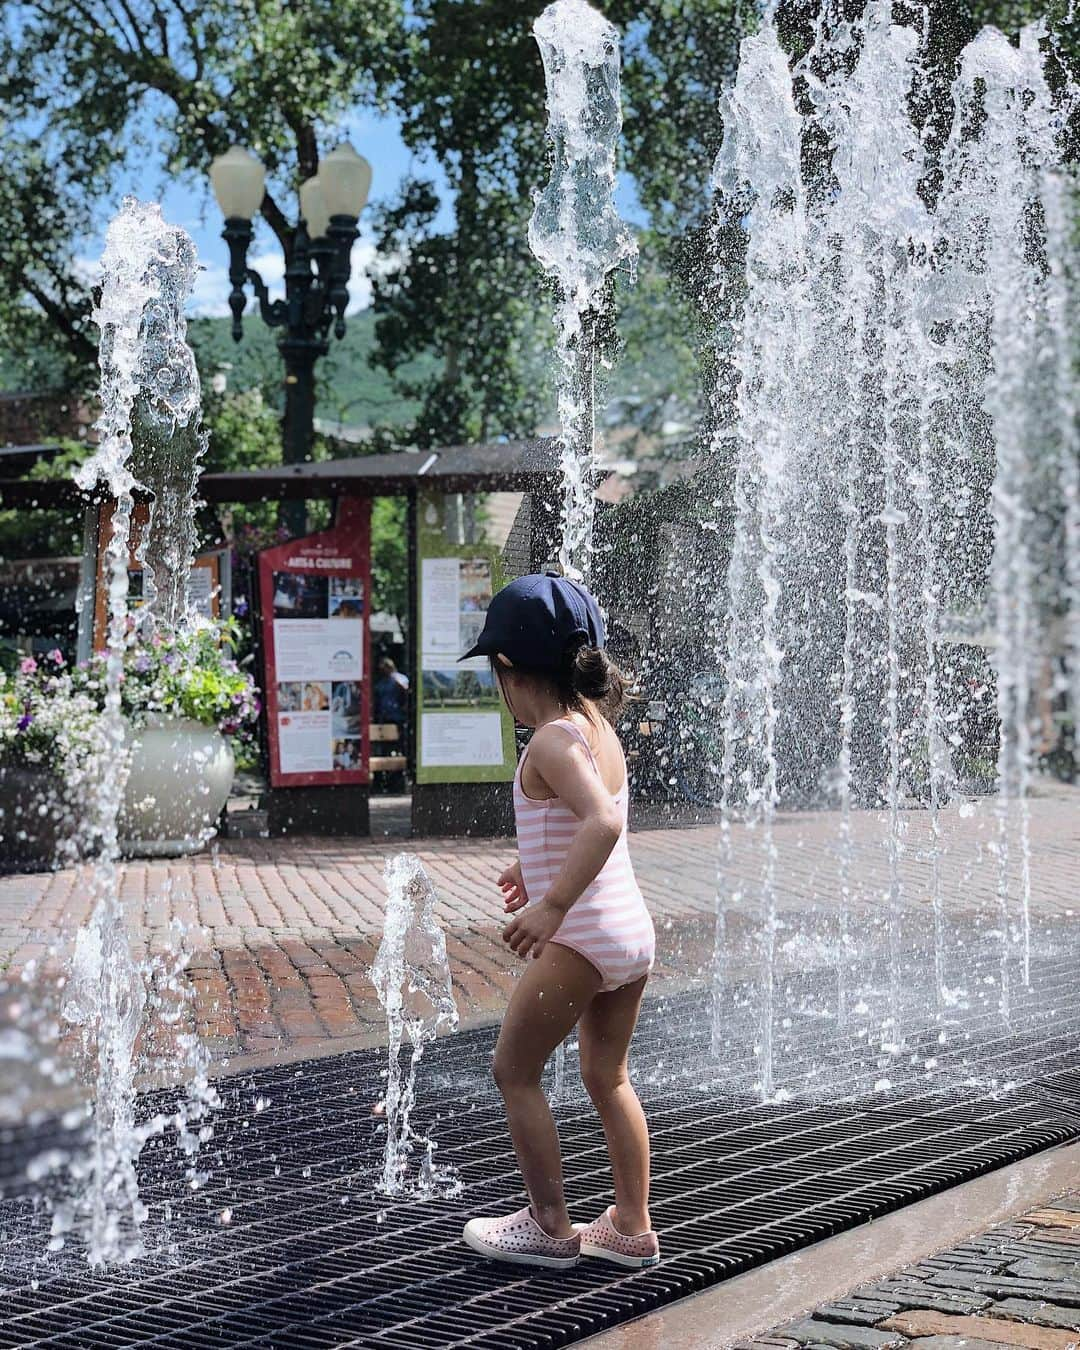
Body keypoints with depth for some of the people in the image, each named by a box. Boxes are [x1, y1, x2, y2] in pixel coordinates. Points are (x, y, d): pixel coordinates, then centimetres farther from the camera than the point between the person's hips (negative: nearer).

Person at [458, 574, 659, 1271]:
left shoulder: (552, 743, -17)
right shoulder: (602, 730, 10)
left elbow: (603, 823, -33)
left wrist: (553, 906, -36)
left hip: (581, 937, -9)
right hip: (634, 932, 9)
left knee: (515, 1070, 7)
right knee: (608, 1077, 19)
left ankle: (550, 1227, 13)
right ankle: (632, 1228, 25)